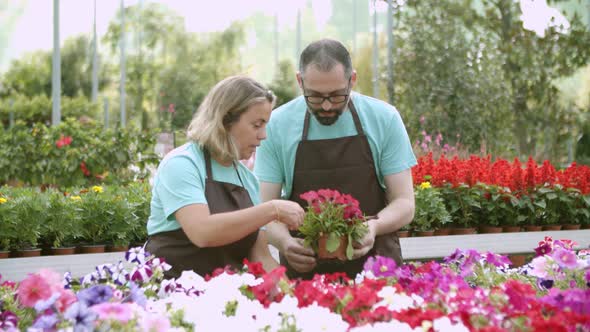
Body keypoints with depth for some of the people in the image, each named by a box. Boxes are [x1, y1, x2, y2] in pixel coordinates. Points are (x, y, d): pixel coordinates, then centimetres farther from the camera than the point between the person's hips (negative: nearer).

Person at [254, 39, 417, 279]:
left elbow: (404, 203, -1)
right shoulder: (277, 125, -3)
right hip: (303, 270, 0)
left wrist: (374, 226, -21)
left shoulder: (384, 118, -2)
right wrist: (284, 241, -22)